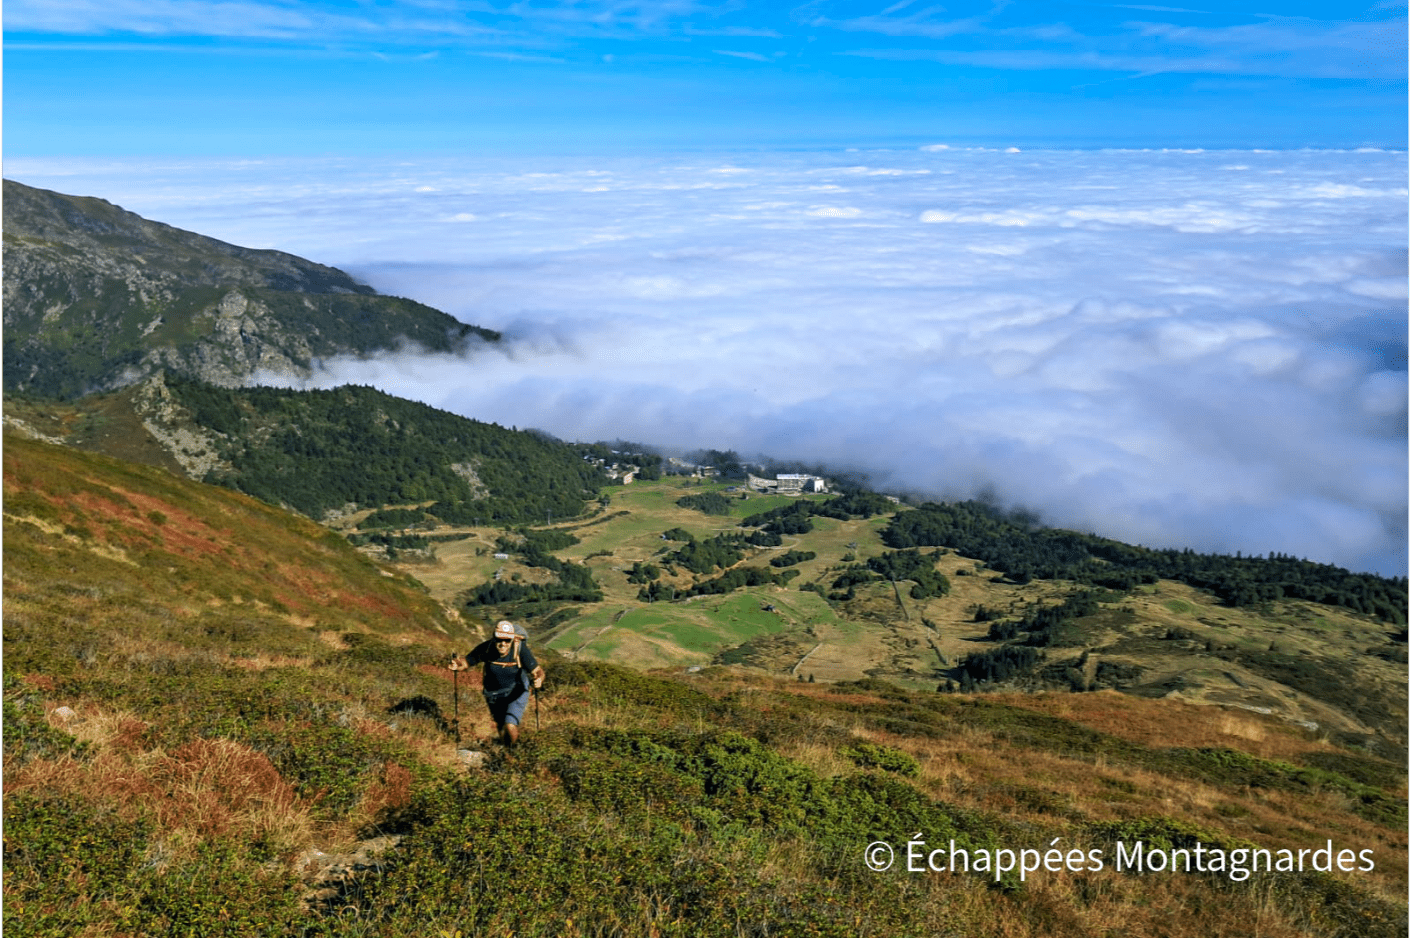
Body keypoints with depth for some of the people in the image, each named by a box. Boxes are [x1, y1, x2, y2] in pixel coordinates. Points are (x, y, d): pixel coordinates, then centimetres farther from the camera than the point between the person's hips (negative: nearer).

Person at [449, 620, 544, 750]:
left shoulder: (520, 649, -29)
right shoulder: (485, 649, -24)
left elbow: (538, 671, -26)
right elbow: (464, 663, -15)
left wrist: (538, 680, -49)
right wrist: (456, 665, -38)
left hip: (516, 692, -3)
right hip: (494, 694, 3)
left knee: (510, 727, -20)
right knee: (501, 731, 18)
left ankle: (514, 750, 14)